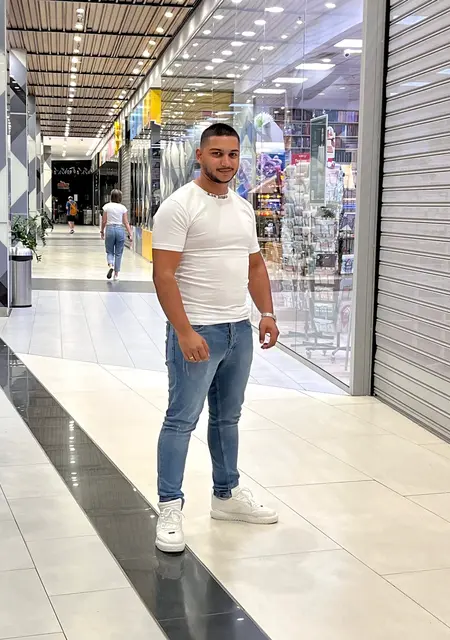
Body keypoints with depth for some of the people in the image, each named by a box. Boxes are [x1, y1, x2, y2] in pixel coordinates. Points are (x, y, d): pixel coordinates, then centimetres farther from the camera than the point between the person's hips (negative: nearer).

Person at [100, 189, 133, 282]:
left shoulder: (107, 206, -1)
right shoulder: (123, 208, 0)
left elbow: (104, 221, 1)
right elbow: (126, 223, -2)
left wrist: (102, 231, 14)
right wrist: (130, 234, 1)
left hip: (110, 229, 0)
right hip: (120, 229, 0)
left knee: (110, 251, 12)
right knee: (118, 253, 8)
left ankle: (110, 266, -17)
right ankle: (116, 274, 10)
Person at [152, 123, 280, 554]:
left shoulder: (244, 208, 11)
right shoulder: (179, 207, -12)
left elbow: (255, 266, 18)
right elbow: (163, 274, -18)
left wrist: (267, 313, 5)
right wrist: (185, 332, -24)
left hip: (239, 329, 7)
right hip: (197, 331, -7)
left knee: (227, 418, 17)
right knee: (182, 420, -2)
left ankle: (227, 495, 30)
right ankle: (170, 508, 7)